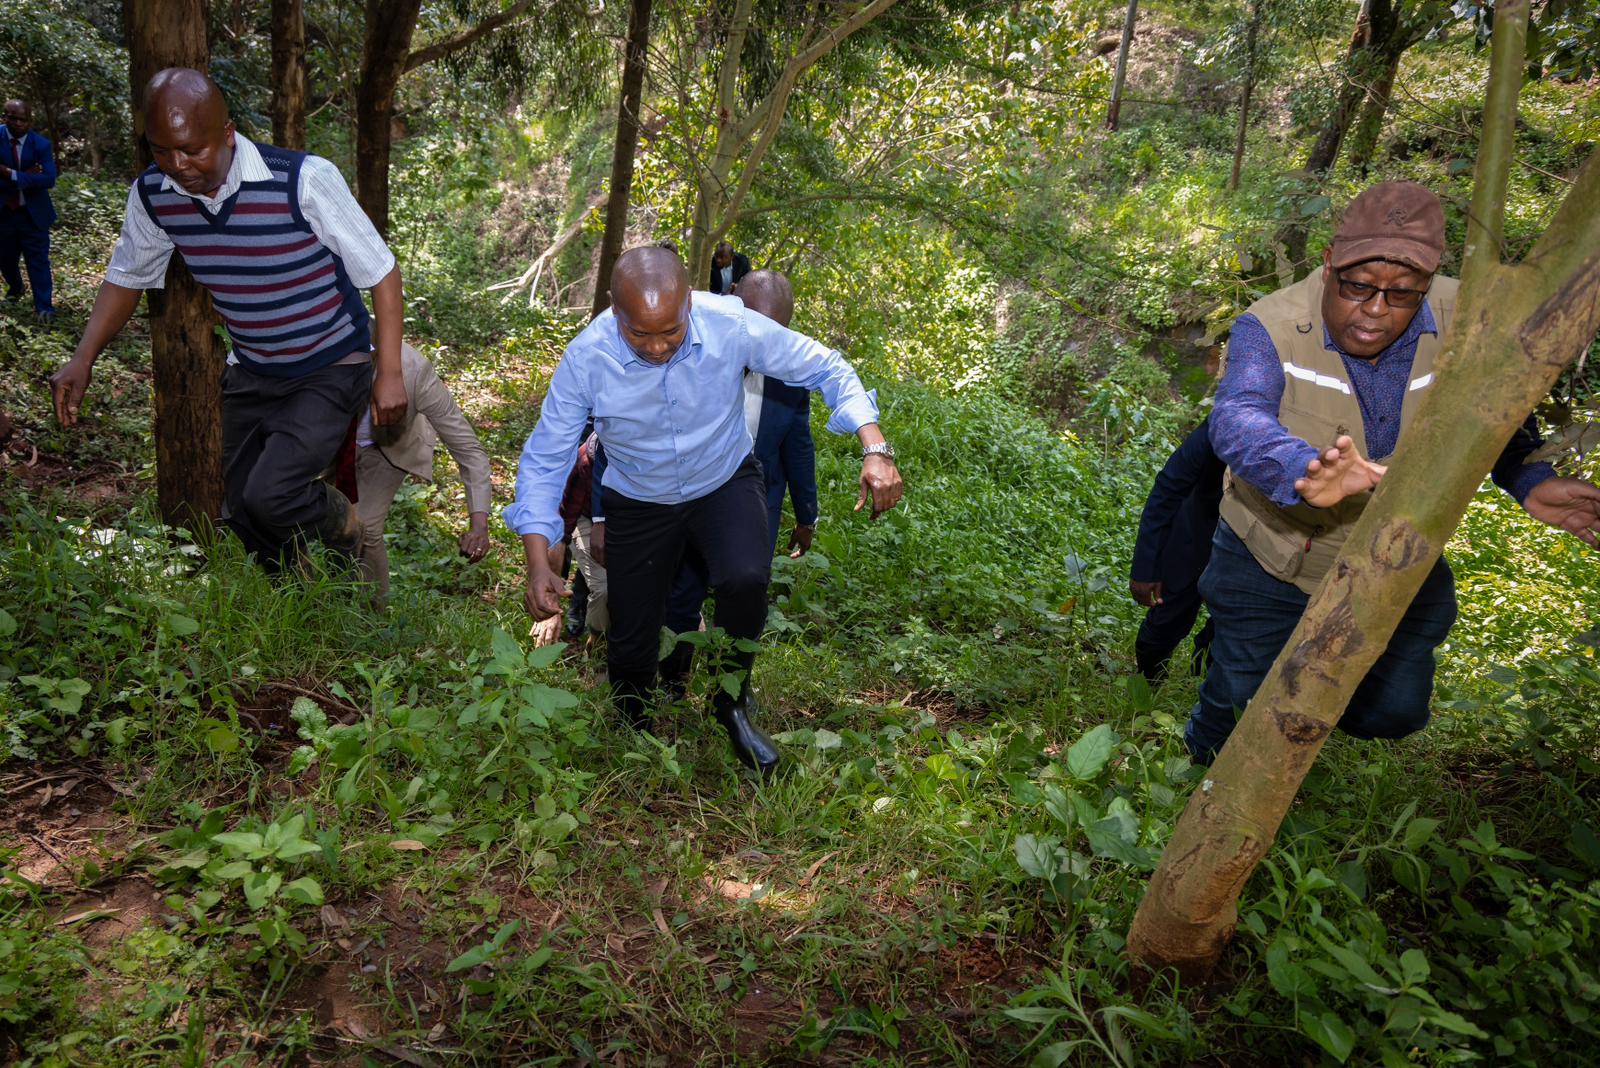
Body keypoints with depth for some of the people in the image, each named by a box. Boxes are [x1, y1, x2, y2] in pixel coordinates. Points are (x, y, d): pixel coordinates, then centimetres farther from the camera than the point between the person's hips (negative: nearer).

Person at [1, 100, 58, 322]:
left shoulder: (41, 145, -10)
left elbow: (49, 180, -23)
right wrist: (27, 177, -26)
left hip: (33, 213, -2)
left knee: (38, 260, -3)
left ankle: (44, 306, 1)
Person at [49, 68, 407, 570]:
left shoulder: (304, 180, -25)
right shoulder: (152, 195, -9)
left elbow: (381, 271, -17)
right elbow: (127, 278, 10)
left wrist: (389, 373, -20)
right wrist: (83, 360, -3)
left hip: (332, 371, -6)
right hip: (250, 373, 6)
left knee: (269, 496, -22)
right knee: (242, 511, 10)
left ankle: (346, 530, 11)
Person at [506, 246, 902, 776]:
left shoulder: (731, 325, -27)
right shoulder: (587, 358, -26)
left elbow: (826, 368, -15)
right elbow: (545, 458, -17)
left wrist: (875, 449, -27)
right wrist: (538, 561, -27)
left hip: (726, 484, 0)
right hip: (638, 503, 1)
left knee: (745, 579, -30)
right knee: (631, 645, 4)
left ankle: (732, 703, 0)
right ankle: (636, 735, 40)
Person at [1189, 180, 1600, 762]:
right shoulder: (1272, 326, -25)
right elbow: (1238, 419, -43)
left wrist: (1529, 481, -19)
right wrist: (1304, 472, -64)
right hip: (1272, 560, -3)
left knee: (1396, 710, 11)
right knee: (1242, 707, 6)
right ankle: (1204, 769, 42)